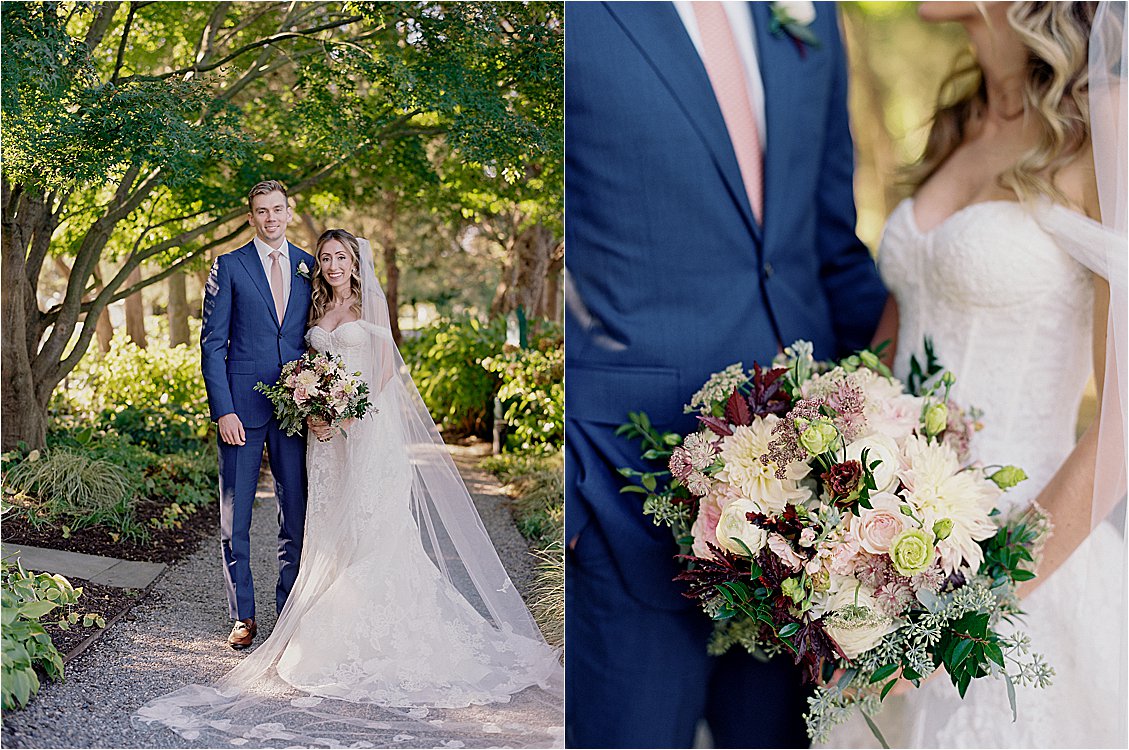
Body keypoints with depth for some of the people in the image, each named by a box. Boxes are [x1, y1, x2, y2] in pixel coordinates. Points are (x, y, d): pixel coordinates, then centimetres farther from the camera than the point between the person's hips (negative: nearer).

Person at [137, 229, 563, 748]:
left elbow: (387, 365, -5)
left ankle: (378, 624, 0)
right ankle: (338, 622, 10)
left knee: (372, 520, -7)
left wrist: (355, 410, -15)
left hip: (369, 424, -5)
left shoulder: (370, 304, 1)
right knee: (332, 524, 4)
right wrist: (312, 410, -5)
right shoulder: (318, 309, 15)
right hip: (327, 428, 5)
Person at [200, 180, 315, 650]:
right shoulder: (228, 267, 1)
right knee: (235, 516, 3)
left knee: (297, 514, 6)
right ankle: (243, 616, 15)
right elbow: (212, 344, -2)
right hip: (243, 406, -2)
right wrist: (223, 411, -11)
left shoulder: (309, 266, 10)